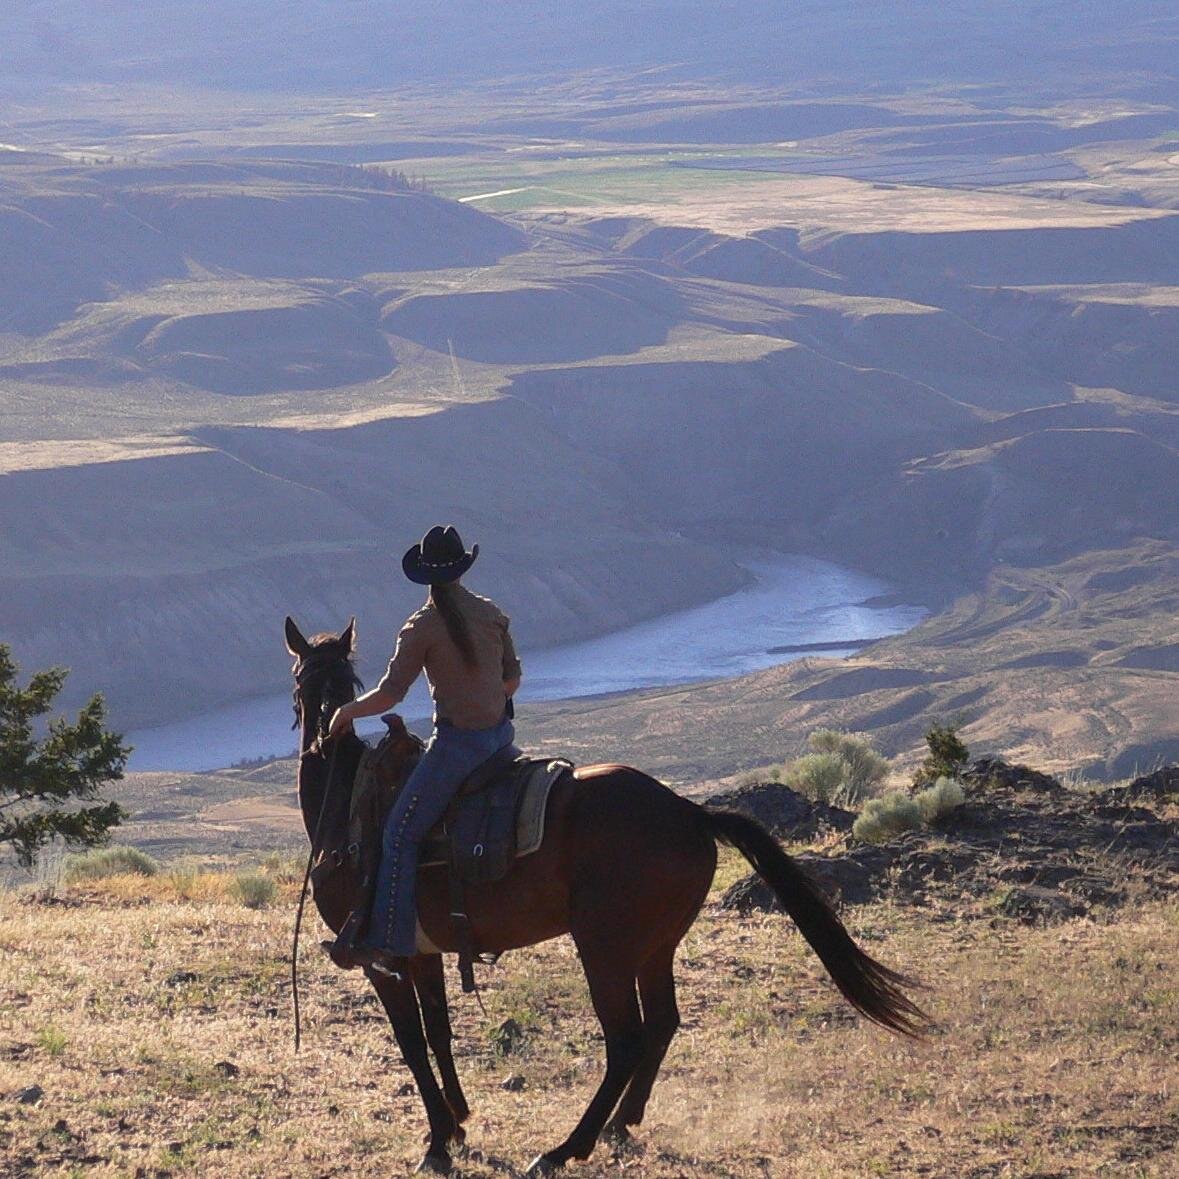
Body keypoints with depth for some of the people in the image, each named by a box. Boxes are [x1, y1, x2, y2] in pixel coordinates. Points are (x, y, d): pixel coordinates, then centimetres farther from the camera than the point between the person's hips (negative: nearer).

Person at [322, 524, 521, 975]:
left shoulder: (422, 627, -10)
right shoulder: (492, 614, 7)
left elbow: (390, 693, -11)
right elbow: (512, 678, 16)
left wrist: (347, 711, 6)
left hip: (457, 743, -7)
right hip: (501, 734, 7)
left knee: (400, 833, -3)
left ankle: (388, 945, -8)